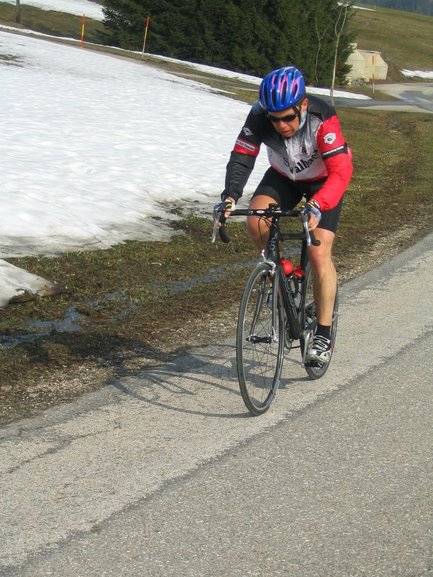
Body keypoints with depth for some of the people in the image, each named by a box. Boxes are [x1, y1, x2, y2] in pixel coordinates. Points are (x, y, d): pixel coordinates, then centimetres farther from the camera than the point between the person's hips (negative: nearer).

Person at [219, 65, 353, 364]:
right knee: (256, 221, -25)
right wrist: (231, 195, -42)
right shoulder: (260, 117, -27)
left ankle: (324, 335, -4)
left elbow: (341, 170, -41)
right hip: (283, 177, 3)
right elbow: (242, 157, -24)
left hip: (323, 182, -3)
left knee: (319, 253, -15)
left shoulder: (323, 119, -37)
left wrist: (316, 206, -56)